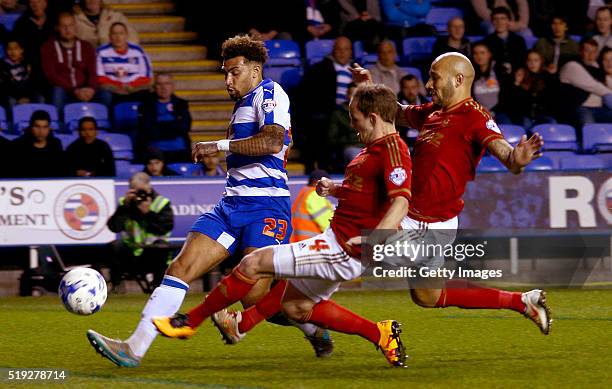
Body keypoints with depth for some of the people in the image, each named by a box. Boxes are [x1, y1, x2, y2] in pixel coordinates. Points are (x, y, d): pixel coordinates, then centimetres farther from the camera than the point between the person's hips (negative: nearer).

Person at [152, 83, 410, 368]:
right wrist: (334, 189, 13)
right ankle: (380, 334, 22)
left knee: (254, 263, -11)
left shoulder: (392, 149, -17)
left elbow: (401, 201, -31)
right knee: (295, 306, 22)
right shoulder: (374, 147, 15)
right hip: (337, 239, 11)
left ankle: (190, 321, 2)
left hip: (342, 248, -11)